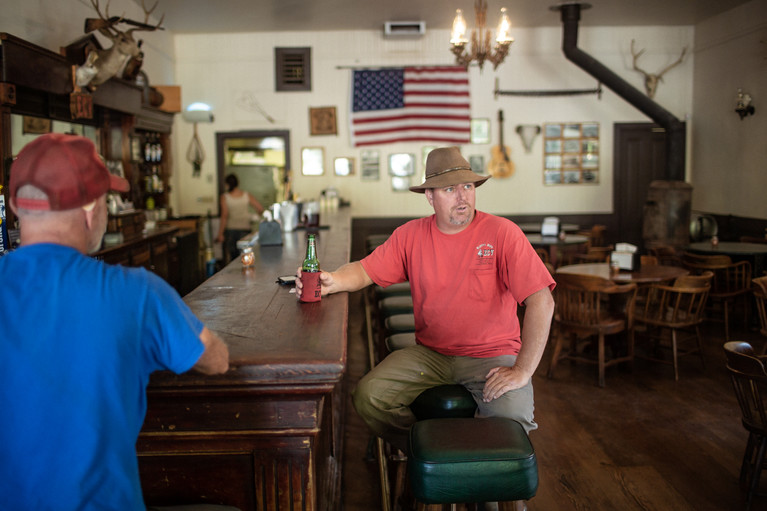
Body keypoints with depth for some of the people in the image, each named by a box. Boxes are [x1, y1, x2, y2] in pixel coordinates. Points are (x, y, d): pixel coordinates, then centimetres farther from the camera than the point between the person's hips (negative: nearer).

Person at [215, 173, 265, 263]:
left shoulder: (225, 197, -6)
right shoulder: (247, 195, -1)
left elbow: (224, 216, -11)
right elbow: (260, 209, -2)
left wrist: (220, 234, -8)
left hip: (230, 229, -1)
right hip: (245, 228, 1)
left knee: (230, 256, 6)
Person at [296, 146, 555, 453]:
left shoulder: (502, 233, -10)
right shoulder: (411, 235, 3)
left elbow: (541, 301, -15)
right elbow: (366, 270, 4)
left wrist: (522, 371, -22)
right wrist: (332, 281, -20)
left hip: (492, 357, -3)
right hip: (430, 355, 3)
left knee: (512, 419, -30)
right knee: (368, 396, -17)